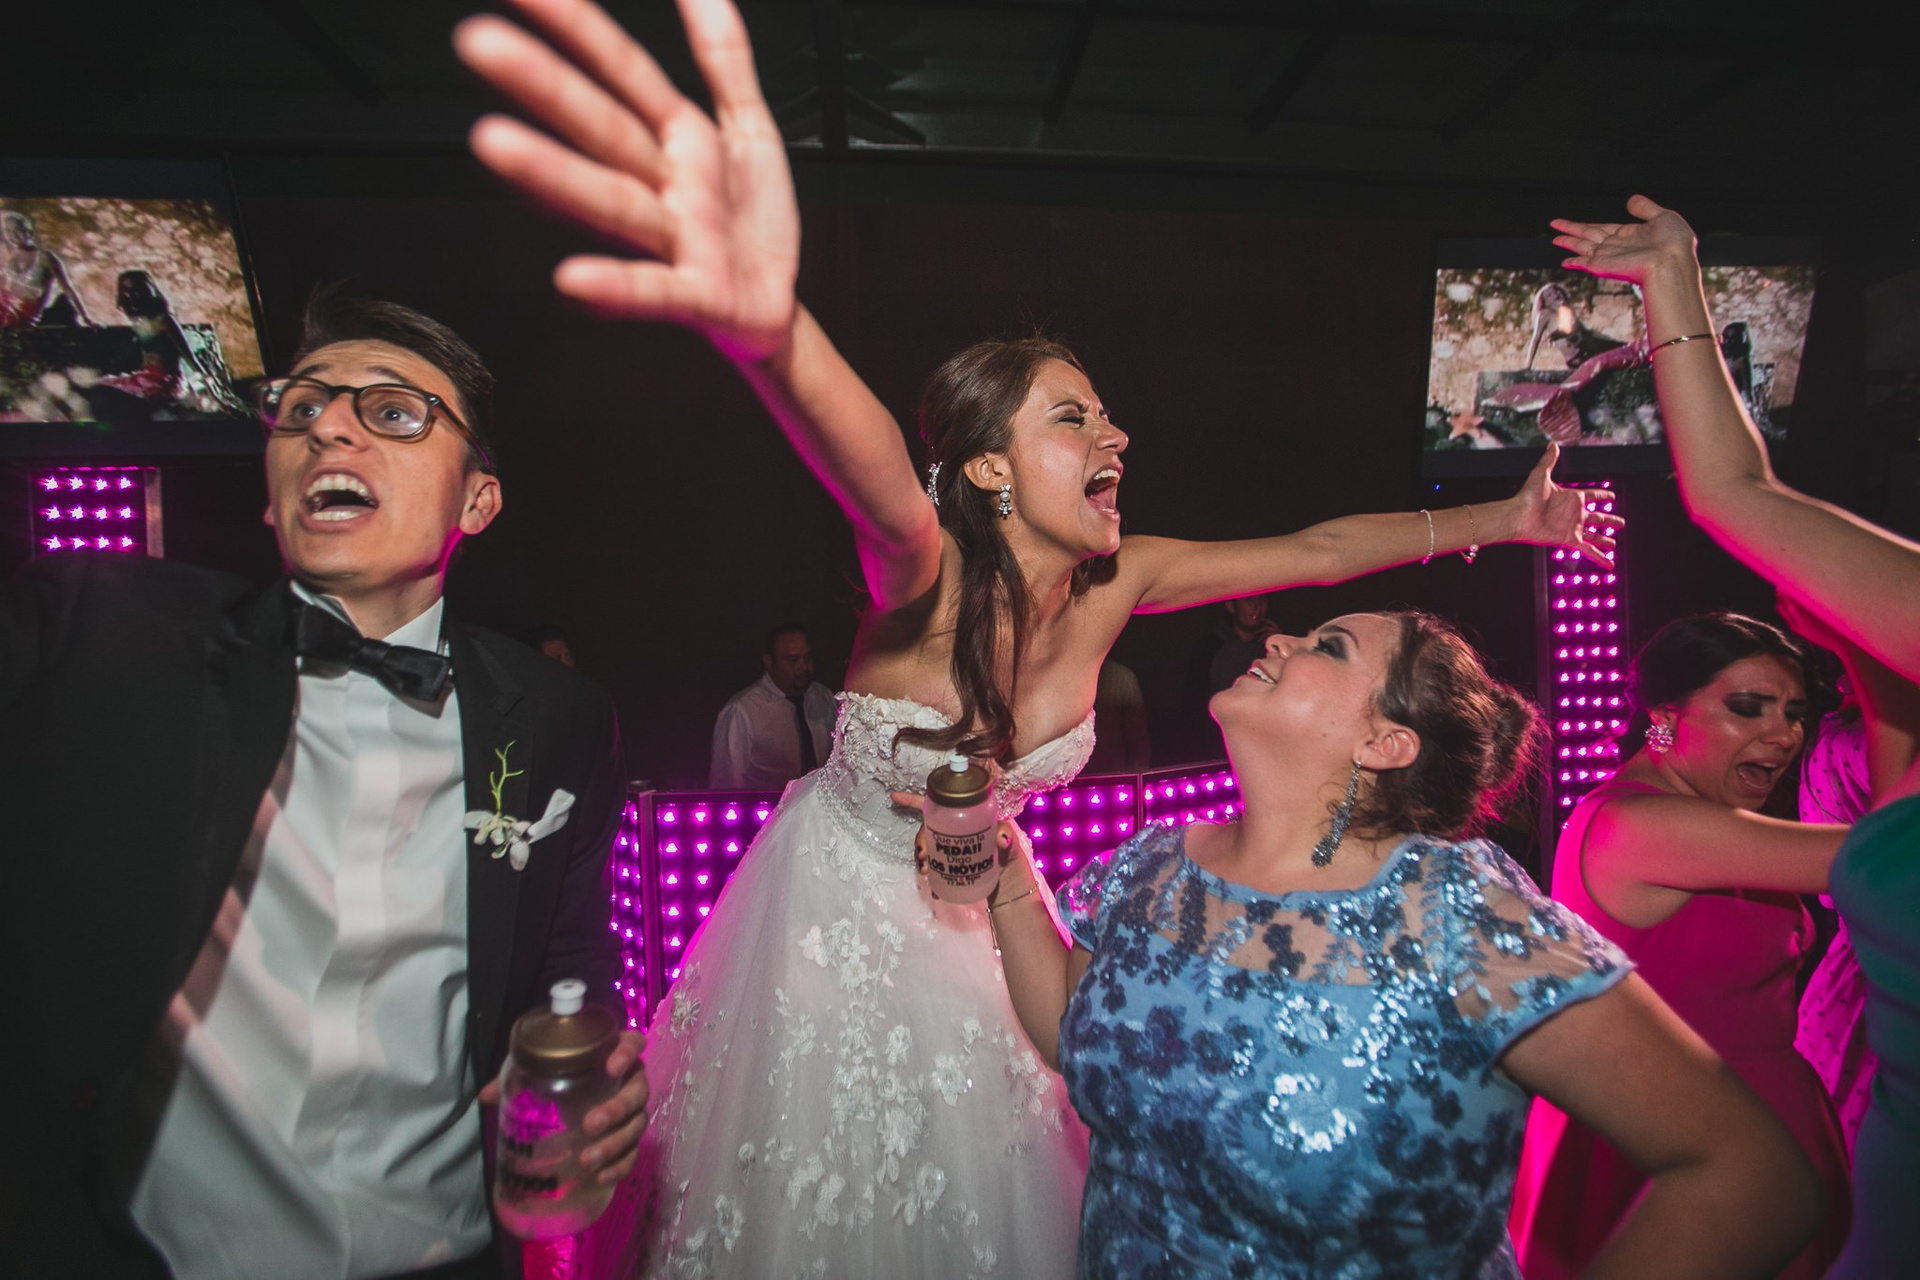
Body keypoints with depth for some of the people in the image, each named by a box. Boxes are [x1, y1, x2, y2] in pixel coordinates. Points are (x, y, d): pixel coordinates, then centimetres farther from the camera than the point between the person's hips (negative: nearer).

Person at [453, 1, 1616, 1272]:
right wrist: (769, 324, -79)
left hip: (973, 910, 4)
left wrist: (1506, 516, 2)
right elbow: (883, 488, -57)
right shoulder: (929, 581, -32)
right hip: (841, 907, -4)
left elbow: (1319, 548, -4)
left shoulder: (1113, 583, -15)